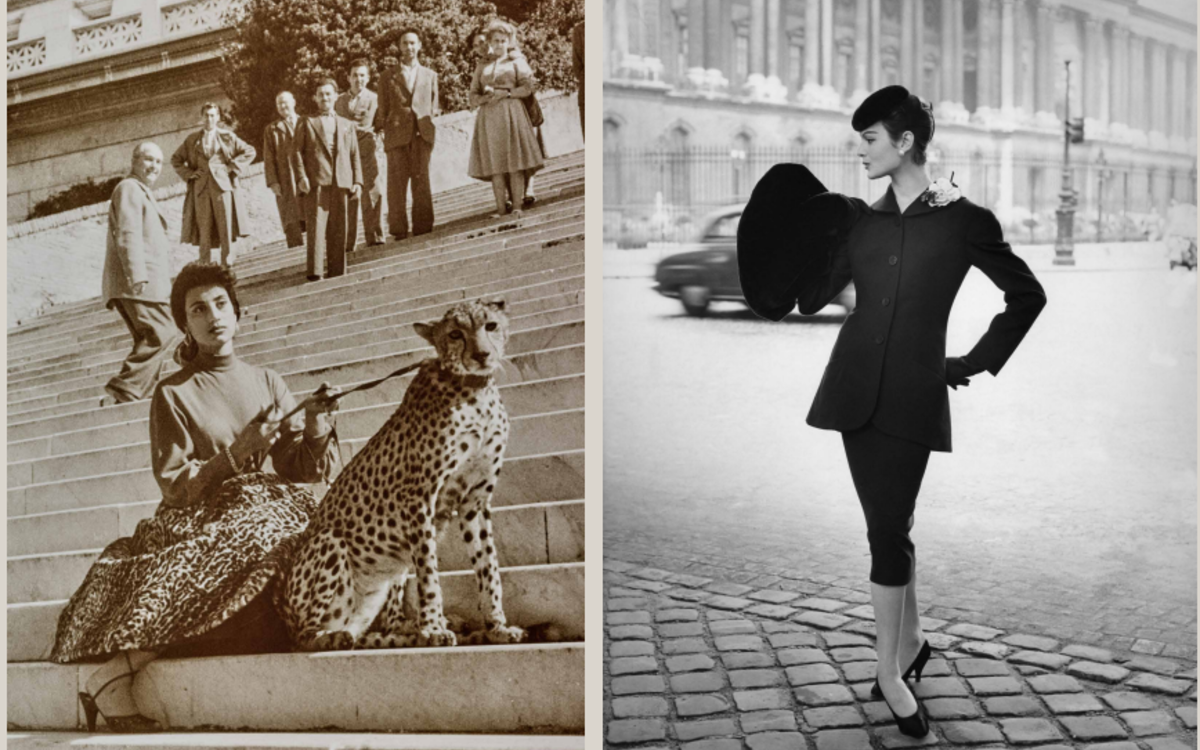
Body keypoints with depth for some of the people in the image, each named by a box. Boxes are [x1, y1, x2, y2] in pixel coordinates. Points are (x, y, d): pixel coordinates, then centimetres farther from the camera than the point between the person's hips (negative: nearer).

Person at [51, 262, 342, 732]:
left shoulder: (266, 383, 12)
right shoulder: (173, 394, 2)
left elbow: (299, 469, 7)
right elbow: (175, 485, -4)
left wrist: (316, 428, -12)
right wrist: (238, 453, -16)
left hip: (261, 505, 5)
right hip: (197, 517, -4)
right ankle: (114, 676, -38)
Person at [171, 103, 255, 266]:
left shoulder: (227, 137, 10)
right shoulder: (192, 140, 14)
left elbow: (250, 152, 9)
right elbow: (176, 160, 21)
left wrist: (233, 167, 0)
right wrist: (188, 173, 5)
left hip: (223, 186, -1)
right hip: (201, 189, 1)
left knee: (226, 227, -3)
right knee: (203, 231, -3)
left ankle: (226, 263, 3)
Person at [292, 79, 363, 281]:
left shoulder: (348, 125, 22)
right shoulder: (307, 124, 13)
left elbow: (355, 156, 18)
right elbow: (297, 152, 6)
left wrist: (357, 181, 6)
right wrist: (301, 177, -9)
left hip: (342, 183, 3)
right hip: (316, 182, -3)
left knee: (340, 230, 2)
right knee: (316, 226, -11)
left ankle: (337, 272, 7)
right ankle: (315, 272, -14)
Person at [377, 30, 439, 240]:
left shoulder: (430, 75, 19)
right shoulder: (388, 77, 13)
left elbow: (434, 106, 19)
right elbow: (383, 110, 11)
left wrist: (433, 116, 2)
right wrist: (385, 131, 2)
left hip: (422, 133, 1)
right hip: (397, 134, -1)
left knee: (421, 180, -4)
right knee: (397, 182, -3)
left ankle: (423, 226, 1)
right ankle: (398, 229, 0)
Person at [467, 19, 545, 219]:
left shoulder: (517, 62, 12)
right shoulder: (481, 67, 19)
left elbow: (527, 87, 0)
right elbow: (473, 97, 13)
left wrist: (505, 93, -10)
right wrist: (487, 97, -7)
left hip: (511, 113, -2)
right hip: (489, 117, 2)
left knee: (514, 160, -10)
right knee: (495, 162, -5)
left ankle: (517, 205, -10)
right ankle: (500, 207, -7)